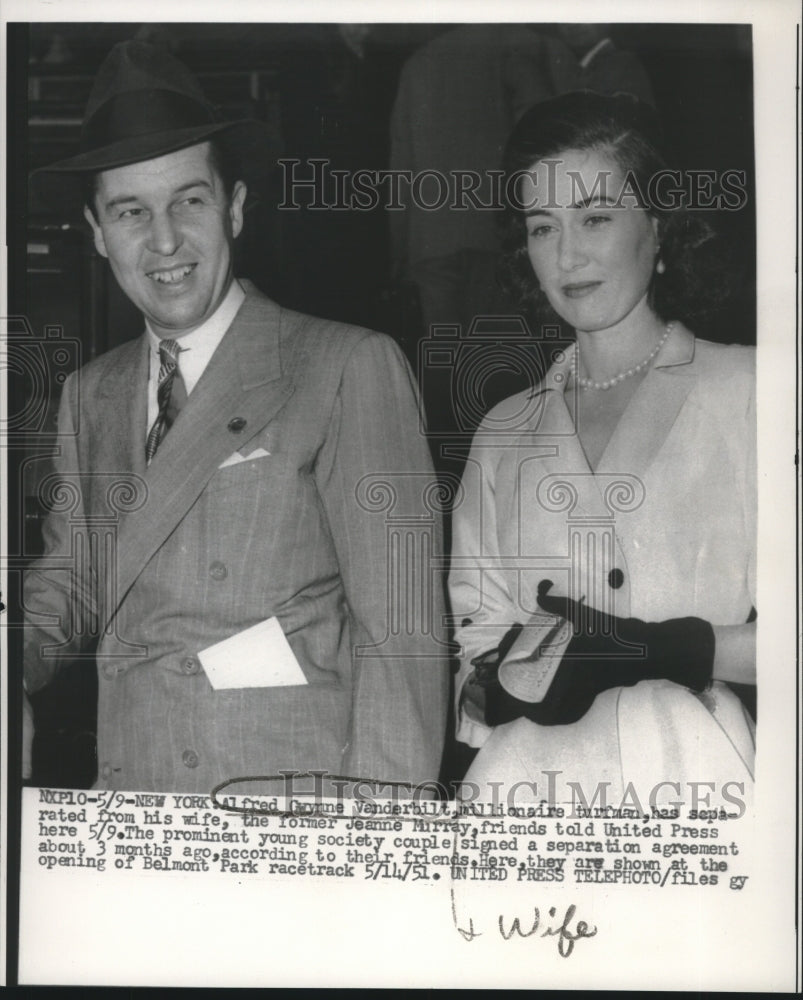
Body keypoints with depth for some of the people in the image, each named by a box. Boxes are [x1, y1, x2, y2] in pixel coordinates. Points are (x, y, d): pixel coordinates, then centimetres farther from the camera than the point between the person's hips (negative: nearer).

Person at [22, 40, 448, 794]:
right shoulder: (89, 396, 13)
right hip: (123, 774, 5)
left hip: (295, 780, -5)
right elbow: (67, 586, 17)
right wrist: (18, 656, -5)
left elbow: (399, 629, -10)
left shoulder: (351, 368, -6)